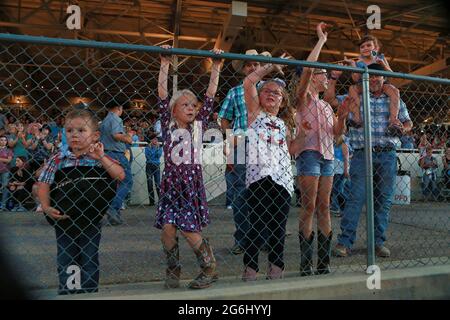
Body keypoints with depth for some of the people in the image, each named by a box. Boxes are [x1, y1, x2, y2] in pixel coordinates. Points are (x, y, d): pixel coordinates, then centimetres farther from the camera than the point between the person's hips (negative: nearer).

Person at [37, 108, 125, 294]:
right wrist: (46, 207, -13)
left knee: (89, 260, 10)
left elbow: (120, 176, -16)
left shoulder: (100, 157, -2)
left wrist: (101, 157, -22)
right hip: (63, 219, 1)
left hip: (91, 218, -1)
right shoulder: (58, 160, 1)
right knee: (65, 260, 13)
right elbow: (44, 186, 1)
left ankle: (90, 293, 25)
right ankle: (65, 292, 29)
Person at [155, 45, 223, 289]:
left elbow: (210, 96, 5)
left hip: (192, 182, -1)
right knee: (167, 228, -5)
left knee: (189, 230, -3)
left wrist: (216, 67, 3)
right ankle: (173, 270, 17)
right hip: (170, 182, 1)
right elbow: (162, 95, -1)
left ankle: (210, 269, 16)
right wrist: (165, 63, -5)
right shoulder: (168, 125, 5)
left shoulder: (198, 126, 7)